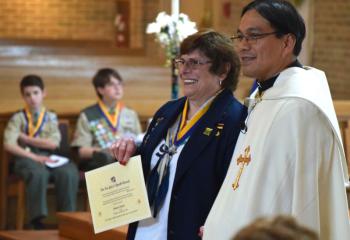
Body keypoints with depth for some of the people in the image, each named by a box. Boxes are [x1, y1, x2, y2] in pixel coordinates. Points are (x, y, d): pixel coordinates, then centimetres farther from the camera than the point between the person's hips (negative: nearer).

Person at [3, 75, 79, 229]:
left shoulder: (50, 117, 15)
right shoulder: (18, 118, 8)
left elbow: (53, 143, 1)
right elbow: (9, 145, -6)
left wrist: (25, 138, -1)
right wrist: (34, 157, -15)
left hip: (48, 157, 2)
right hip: (27, 157, -2)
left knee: (69, 173, -30)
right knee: (38, 173, -39)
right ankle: (37, 221, -35)